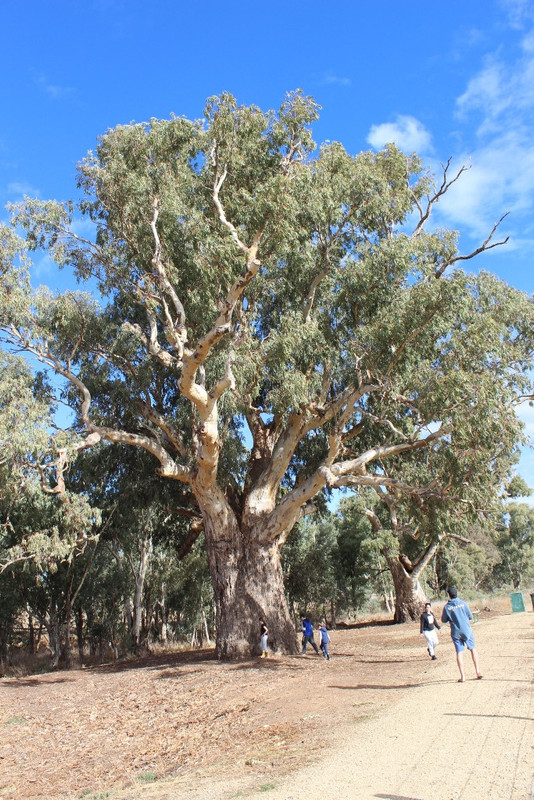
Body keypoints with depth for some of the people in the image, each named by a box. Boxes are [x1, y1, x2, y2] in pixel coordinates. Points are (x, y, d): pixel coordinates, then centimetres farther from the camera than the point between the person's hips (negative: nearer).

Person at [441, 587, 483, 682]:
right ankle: (478, 671, 12)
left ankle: (462, 676, -2)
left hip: (456, 633, 0)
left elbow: (443, 620, 3)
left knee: (459, 652, 3)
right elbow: (470, 617, 2)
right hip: (466, 630, 0)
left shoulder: (446, 607, -5)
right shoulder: (463, 603, -5)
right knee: (473, 649, 15)